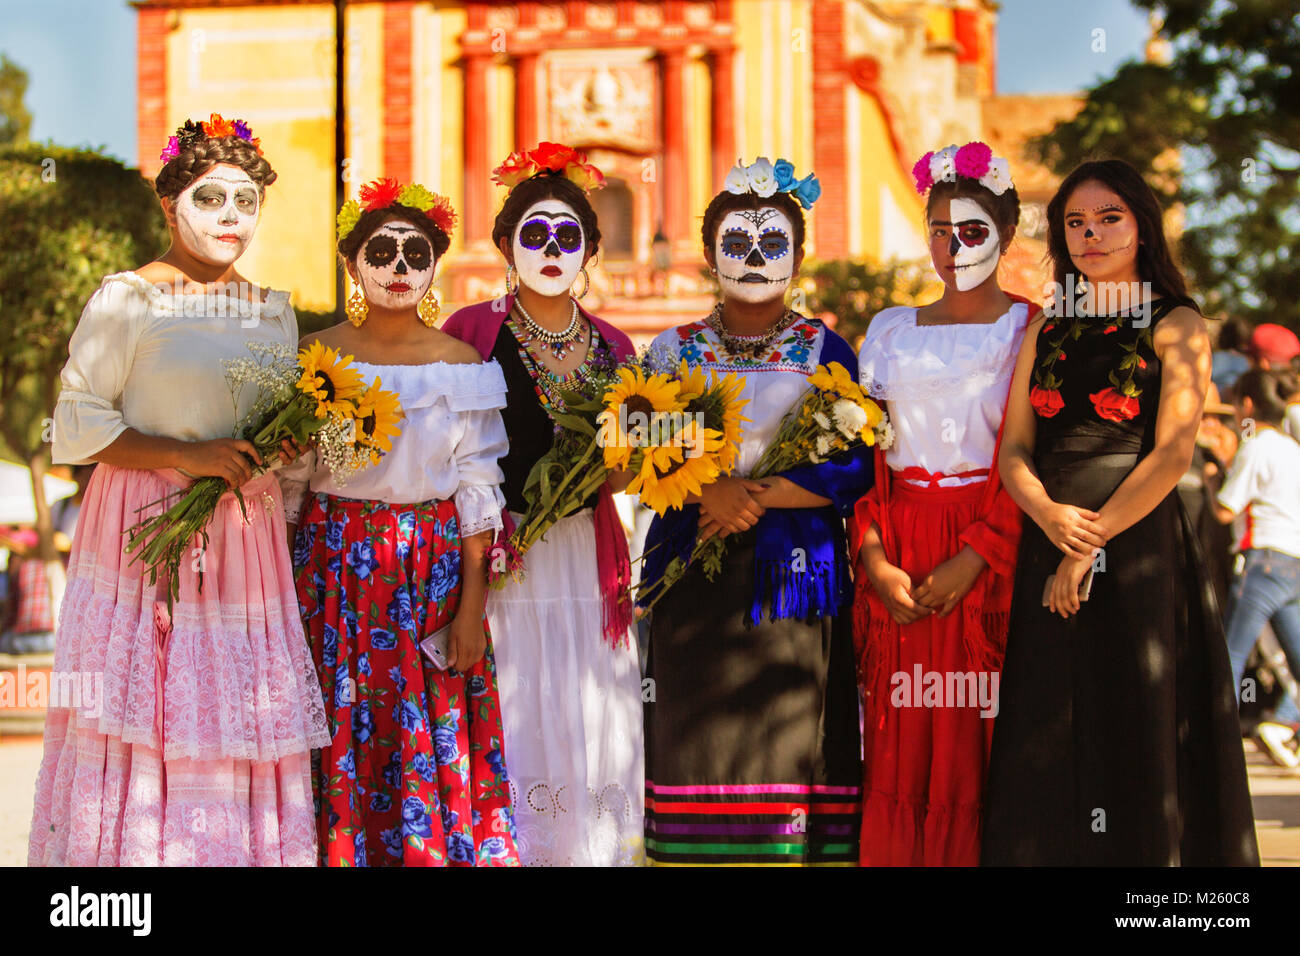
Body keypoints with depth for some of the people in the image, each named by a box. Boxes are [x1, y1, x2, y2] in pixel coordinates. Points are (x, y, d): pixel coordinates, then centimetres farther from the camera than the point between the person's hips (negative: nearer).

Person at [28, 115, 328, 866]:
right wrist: (184, 455, -15)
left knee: (241, 728, 1)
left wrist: (292, 437, 0)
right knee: (140, 728, -6)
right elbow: (75, 429, -6)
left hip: (247, 544, 5)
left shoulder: (274, 313, 14)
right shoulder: (126, 300, -3)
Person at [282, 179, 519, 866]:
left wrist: (472, 603, -3)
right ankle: (339, 851, 15)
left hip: (434, 567, 0)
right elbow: (287, 482, 3)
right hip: (334, 564, 0)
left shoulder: (461, 365, 2)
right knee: (342, 733, 1)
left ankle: (439, 854, 12)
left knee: (435, 746, -1)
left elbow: (476, 490, 2)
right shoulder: (316, 358, 1)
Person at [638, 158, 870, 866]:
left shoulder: (825, 351, 7)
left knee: (793, 740, -6)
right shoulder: (674, 351, 12)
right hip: (696, 576, 1)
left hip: (796, 575, -1)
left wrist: (753, 497, -12)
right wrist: (710, 490, -16)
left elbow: (855, 468, -3)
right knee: (698, 745, -4)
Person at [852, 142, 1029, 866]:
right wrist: (876, 559, -5)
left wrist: (973, 558, -17)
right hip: (899, 560, 3)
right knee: (900, 748, 2)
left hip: (992, 554, -3)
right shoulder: (891, 330, 15)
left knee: (977, 746, -5)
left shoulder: (1030, 329, 3)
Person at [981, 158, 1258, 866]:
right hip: (1048, 549, 4)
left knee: (1135, 740, -2)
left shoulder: (1175, 324, 0)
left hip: (1137, 545, -4)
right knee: (1046, 748, 4)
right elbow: (1012, 450, 9)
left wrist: (1092, 543, -15)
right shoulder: (1043, 331, 14)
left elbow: (1173, 452, -10)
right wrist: (1050, 516, -12)